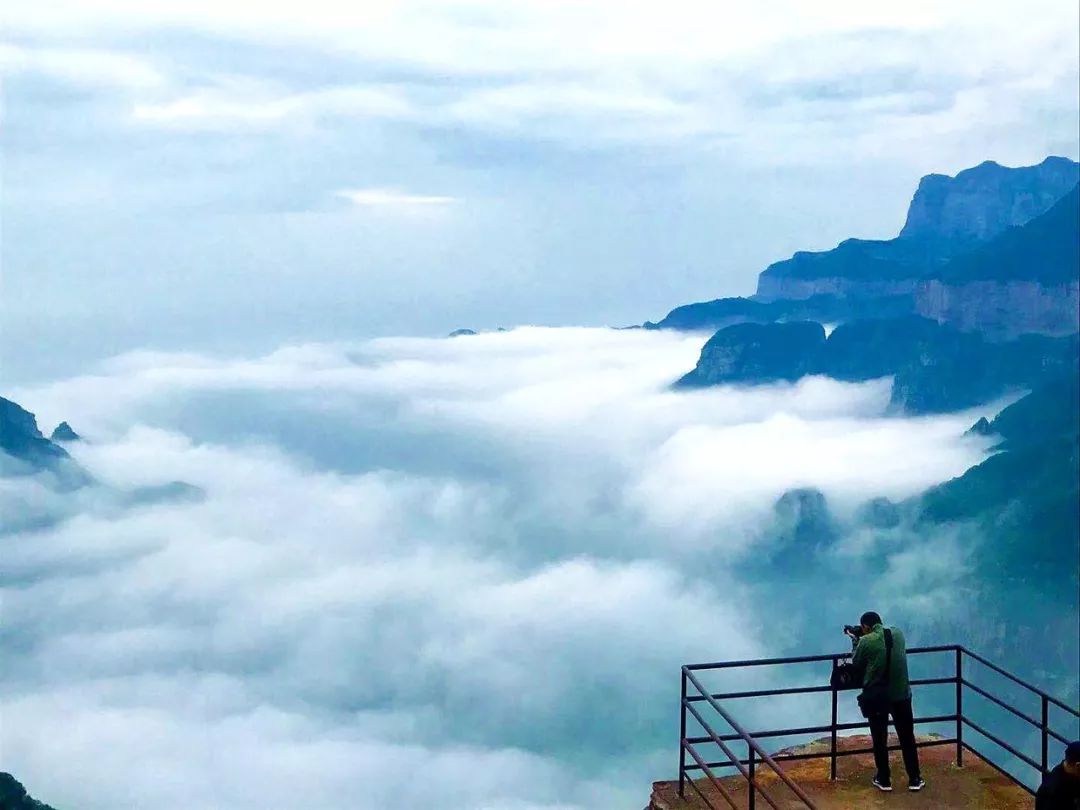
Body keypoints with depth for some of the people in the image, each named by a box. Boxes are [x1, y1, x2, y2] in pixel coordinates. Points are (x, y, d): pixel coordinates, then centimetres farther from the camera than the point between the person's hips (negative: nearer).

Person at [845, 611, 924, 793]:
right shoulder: (898, 633, -1)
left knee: (880, 740, 12)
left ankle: (884, 780, 20)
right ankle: (914, 780, 21)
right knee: (907, 739, 15)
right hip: (901, 694, 3)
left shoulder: (865, 641, -13)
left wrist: (855, 641, 9)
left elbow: (856, 664, 1)